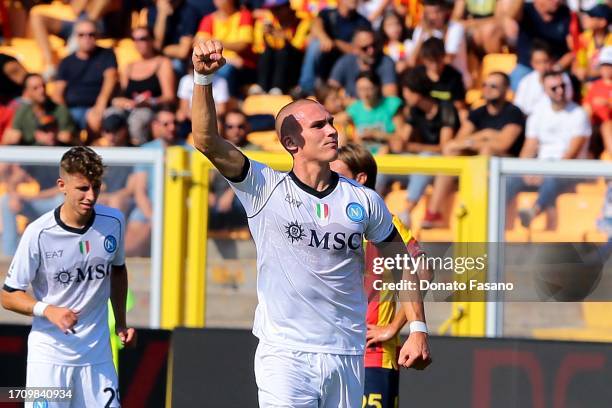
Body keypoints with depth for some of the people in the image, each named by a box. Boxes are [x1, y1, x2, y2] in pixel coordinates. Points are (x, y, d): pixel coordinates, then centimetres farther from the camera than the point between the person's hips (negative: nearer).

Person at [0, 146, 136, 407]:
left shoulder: (113, 222, 0)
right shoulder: (39, 233, -14)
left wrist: (121, 323, 20)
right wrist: (48, 310, -24)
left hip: (97, 354, 4)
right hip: (49, 354, -4)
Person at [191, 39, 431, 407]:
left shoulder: (364, 201, 7)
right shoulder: (265, 188, 0)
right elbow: (207, 141, -11)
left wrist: (418, 329, 7)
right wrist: (204, 77, -25)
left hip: (346, 358, 3)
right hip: (285, 355, -3)